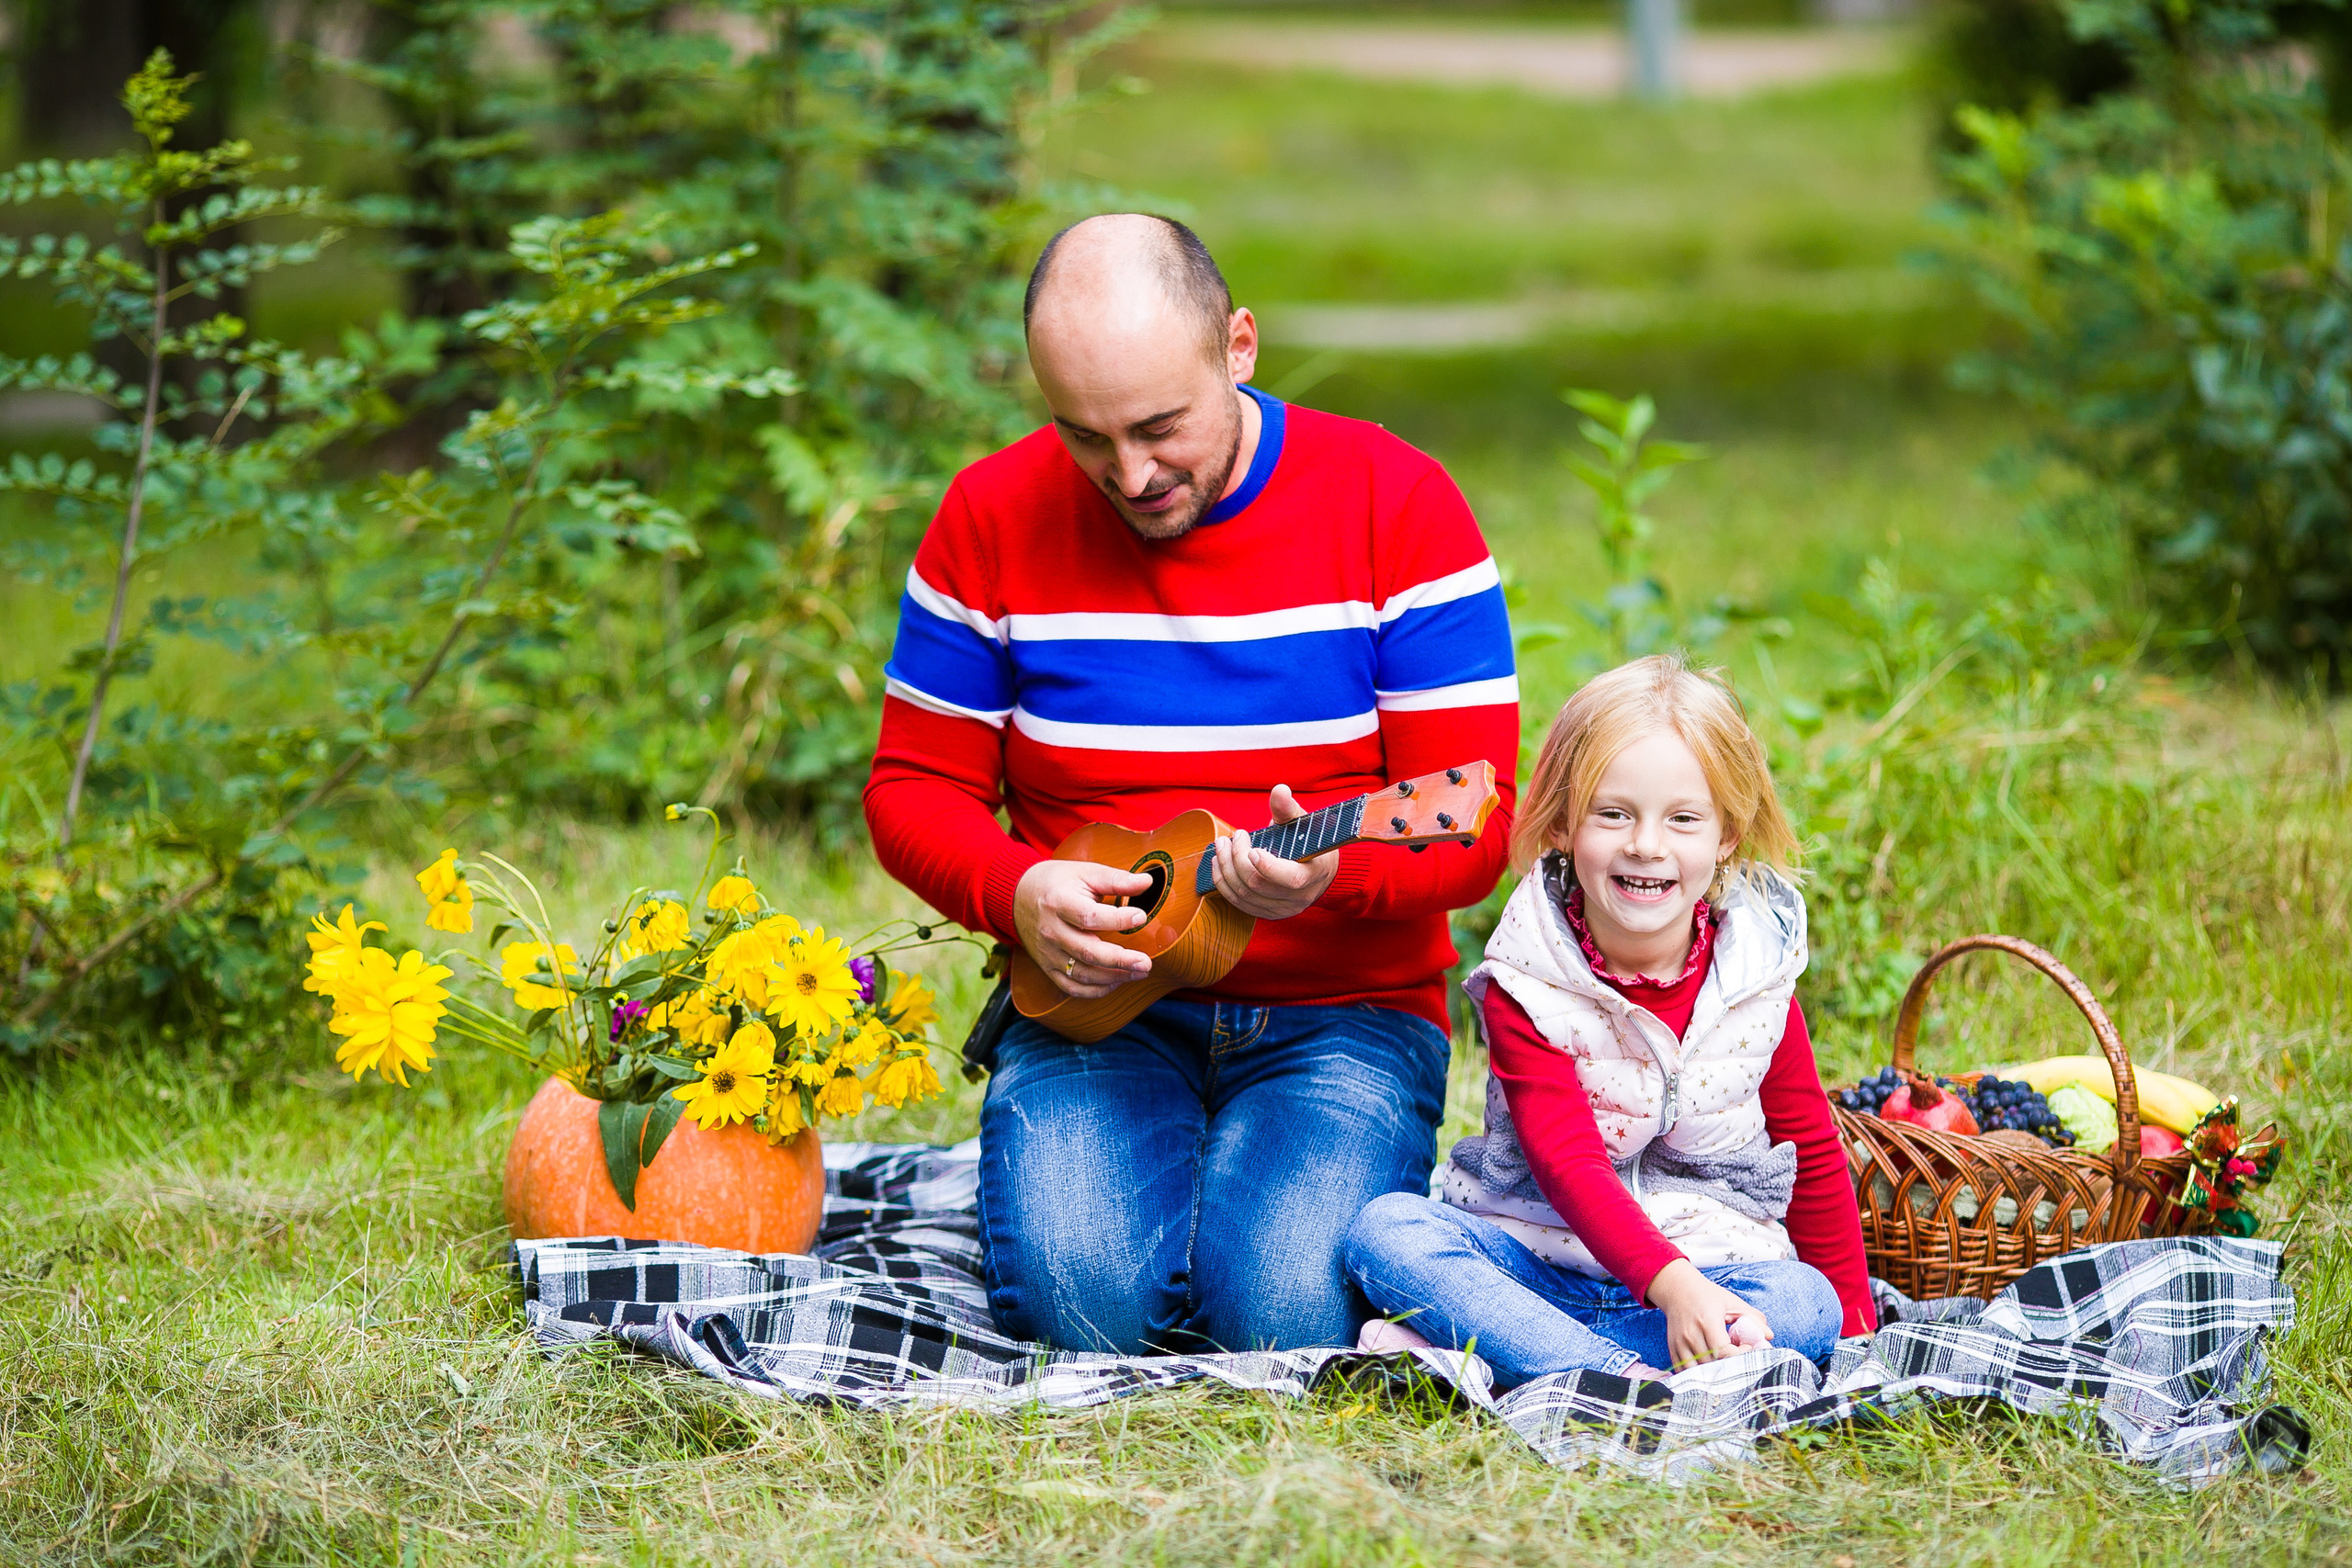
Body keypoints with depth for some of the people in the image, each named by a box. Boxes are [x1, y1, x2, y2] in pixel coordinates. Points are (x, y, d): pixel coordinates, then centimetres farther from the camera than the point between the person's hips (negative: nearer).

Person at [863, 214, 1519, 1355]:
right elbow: (914, 786, 8)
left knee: (1286, 1307, -26)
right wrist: (1021, 893, -14)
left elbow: (1475, 826, -8)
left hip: (1345, 1012, -1)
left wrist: (1327, 871, -29)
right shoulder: (993, 515, 0)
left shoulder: (1398, 505, -6)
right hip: (1090, 1002, 1)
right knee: (1081, 1295, -27)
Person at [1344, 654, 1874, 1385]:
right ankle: (1626, 1377, -43)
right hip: (1533, 1259, -2)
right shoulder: (1523, 989, -10)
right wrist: (1671, 1284, -38)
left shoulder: (1755, 983, 0)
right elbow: (1568, 1162, -22)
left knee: (1805, 1305, -31)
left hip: (1716, 1262, 2)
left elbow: (1812, 1153, 13)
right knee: (1384, 1227, -26)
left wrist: (1853, 1316, 14)